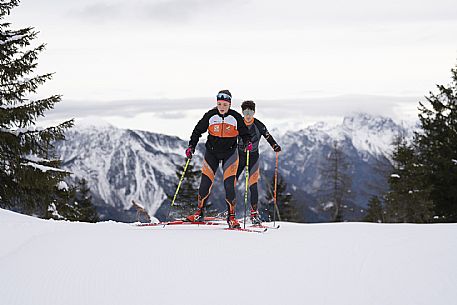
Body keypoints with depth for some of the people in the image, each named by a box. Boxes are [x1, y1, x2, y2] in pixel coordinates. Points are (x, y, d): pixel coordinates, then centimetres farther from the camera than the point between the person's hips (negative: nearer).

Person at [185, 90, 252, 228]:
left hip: (229, 153, -1)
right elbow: (198, 130, 1)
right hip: (212, 152, 1)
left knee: (229, 185, -10)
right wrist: (191, 146, -8)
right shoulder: (210, 115, -7)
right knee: (205, 183, -2)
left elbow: (244, 133, 0)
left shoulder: (236, 117, -9)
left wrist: (248, 143, -20)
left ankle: (231, 216, 0)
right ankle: (199, 213, 15)